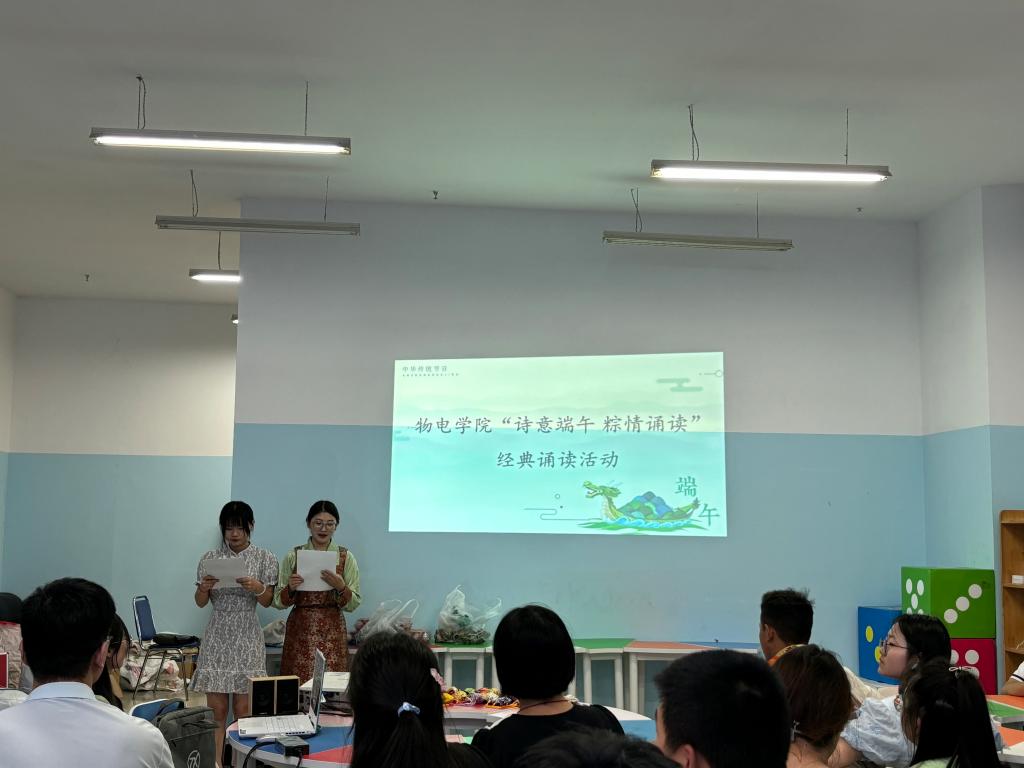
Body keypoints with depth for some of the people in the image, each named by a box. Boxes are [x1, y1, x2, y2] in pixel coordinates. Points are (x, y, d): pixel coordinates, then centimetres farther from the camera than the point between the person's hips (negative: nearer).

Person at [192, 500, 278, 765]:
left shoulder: (264, 559, 0)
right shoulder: (210, 559, 3)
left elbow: (267, 601, 0)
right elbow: (201, 603, 6)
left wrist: (258, 588, -22)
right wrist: (204, 588, -16)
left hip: (247, 638, -1)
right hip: (217, 637, 1)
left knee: (243, 709, -1)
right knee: (216, 709, 0)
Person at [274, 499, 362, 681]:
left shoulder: (346, 558, 3)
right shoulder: (293, 555, 4)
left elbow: (353, 604, 0)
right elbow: (279, 601, 4)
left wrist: (341, 587, -17)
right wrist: (290, 588, -14)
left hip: (332, 632, 0)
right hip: (300, 630, 0)